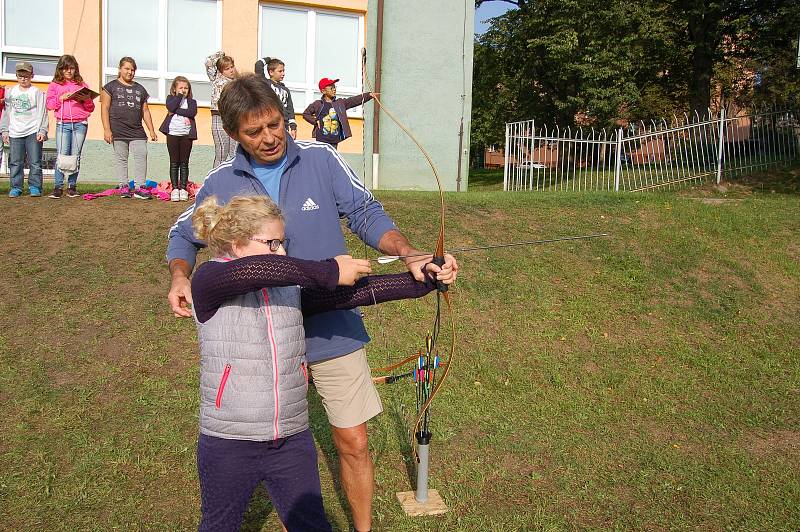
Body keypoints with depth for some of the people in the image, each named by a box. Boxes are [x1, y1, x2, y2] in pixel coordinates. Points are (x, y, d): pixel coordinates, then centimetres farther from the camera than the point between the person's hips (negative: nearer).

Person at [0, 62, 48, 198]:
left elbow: (42, 113, 0)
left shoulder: (37, 92, 4)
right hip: (15, 133, 3)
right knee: (15, 162, 2)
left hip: (34, 132, -3)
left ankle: (35, 187, 2)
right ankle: (16, 188, 8)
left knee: (35, 162, -4)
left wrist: (42, 131, -9)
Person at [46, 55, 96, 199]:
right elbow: (50, 104, 4)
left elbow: (91, 108, 13)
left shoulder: (82, 85, 15)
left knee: (75, 156, -1)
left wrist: (86, 99, -7)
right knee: (62, 155, -9)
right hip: (62, 123, -1)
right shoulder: (54, 85, 13)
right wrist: (62, 97, -9)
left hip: (80, 124, 1)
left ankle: (72, 186, 5)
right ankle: (58, 187, -5)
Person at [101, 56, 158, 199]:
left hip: (137, 131, 3)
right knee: (121, 159, -2)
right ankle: (124, 187, 3)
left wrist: (152, 131, 13)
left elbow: (145, 111, 21)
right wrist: (107, 130, -8)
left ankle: (139, 188, -10)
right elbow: (105, 109, 2)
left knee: (141, 155, -10)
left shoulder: (140, 89, 21)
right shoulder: (111, 86, 8)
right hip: (118, 131, -3)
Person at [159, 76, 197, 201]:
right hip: (173, 134, 0)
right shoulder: (171, 98, 10)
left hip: (186, 135, 0)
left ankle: (183, 188, 6)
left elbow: (192, 112, -11)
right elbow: (171, 107, -12)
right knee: (174, 163, 2)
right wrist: (179, 96, -5)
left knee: (184, 163, 3)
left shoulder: (191, 101, 10)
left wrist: (176, 111, -12)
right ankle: (175, 188, 4)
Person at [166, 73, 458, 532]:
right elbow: (184, 235, 11)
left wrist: (410, 255, -28)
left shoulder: (322, 160, -9)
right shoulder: (221, 183, -2)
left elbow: (366, 214, -12)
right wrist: (180, 276, -9)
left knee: (354, 443, 8)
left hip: (333, 331, -1)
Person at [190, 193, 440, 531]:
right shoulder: (209, 280, -11)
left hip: (294, 441, 4)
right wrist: (328, 271, -30)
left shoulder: (291, 287, 4)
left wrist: (423, 281, -15)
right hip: (228, 445, -3)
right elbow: (251, 270, -33)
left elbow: (357, 291, -6)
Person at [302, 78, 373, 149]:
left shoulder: (340, 103, 9)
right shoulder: (317, 104, 3)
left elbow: (356, 100, 0)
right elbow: (305, 114, 14)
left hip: (334, 141, 3)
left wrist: (369, 95, -12)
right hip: (321, 141, -3)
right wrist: (315, 121, -2)